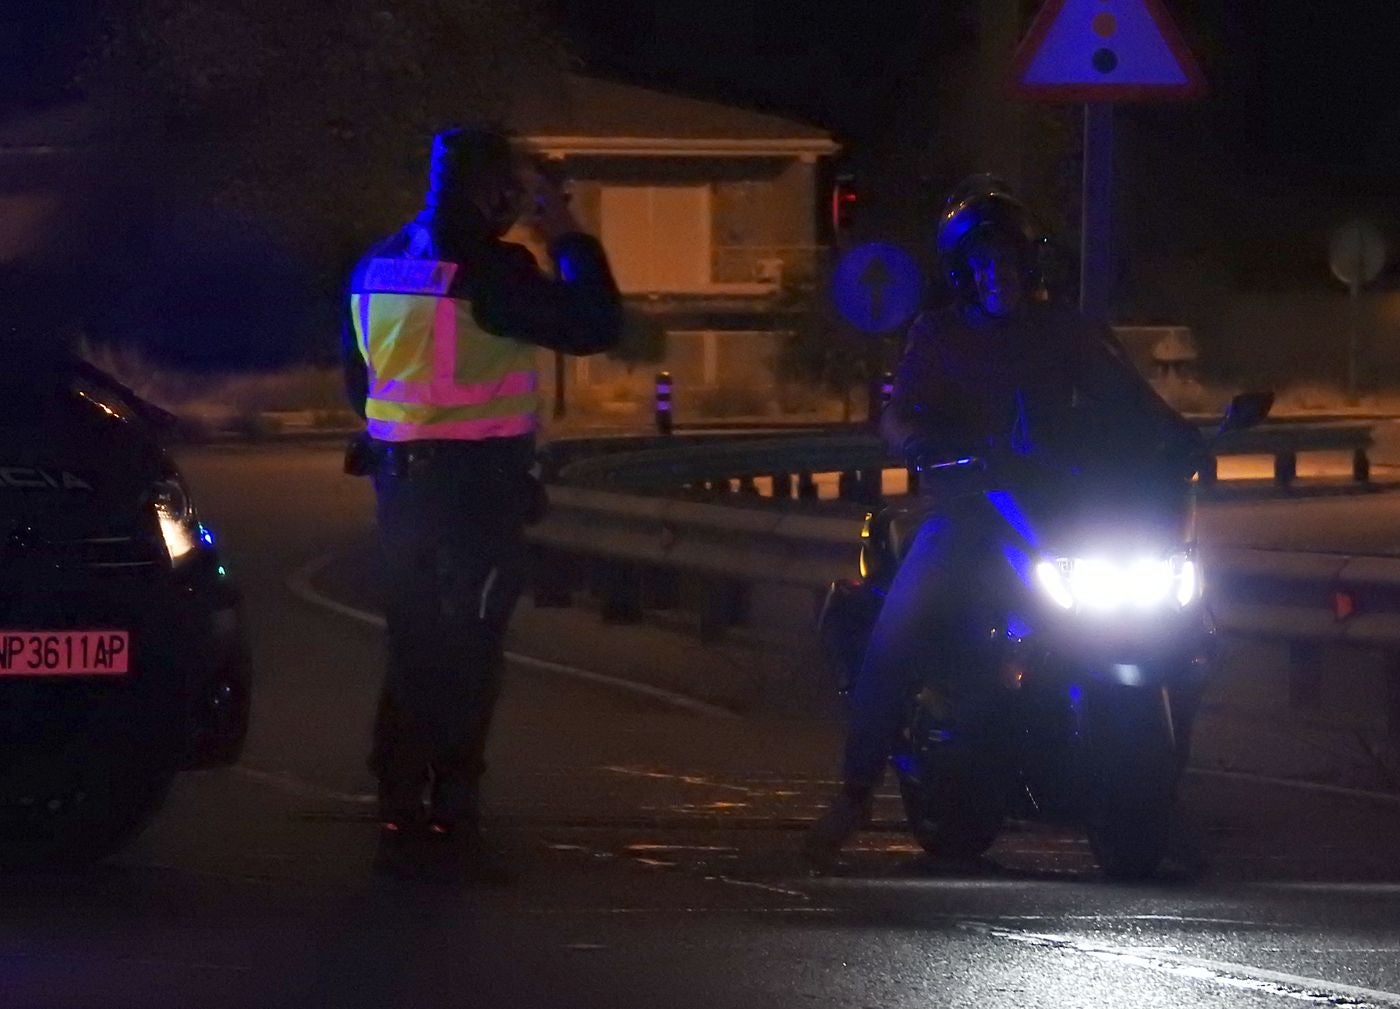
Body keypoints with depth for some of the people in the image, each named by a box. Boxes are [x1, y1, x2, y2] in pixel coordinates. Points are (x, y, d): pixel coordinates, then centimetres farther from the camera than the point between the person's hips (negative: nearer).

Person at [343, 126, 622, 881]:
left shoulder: (377, 268, 10)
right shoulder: (488, 268, -15)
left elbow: (359, 379, 21)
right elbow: (594, 326, -15)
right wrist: (569, 238, -4)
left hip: (401, 476, 8)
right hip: (478, 480, -8)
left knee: (414, 654, 14)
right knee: (464, 661, -5)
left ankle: (402, 819, 15)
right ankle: (450, 824, -6)